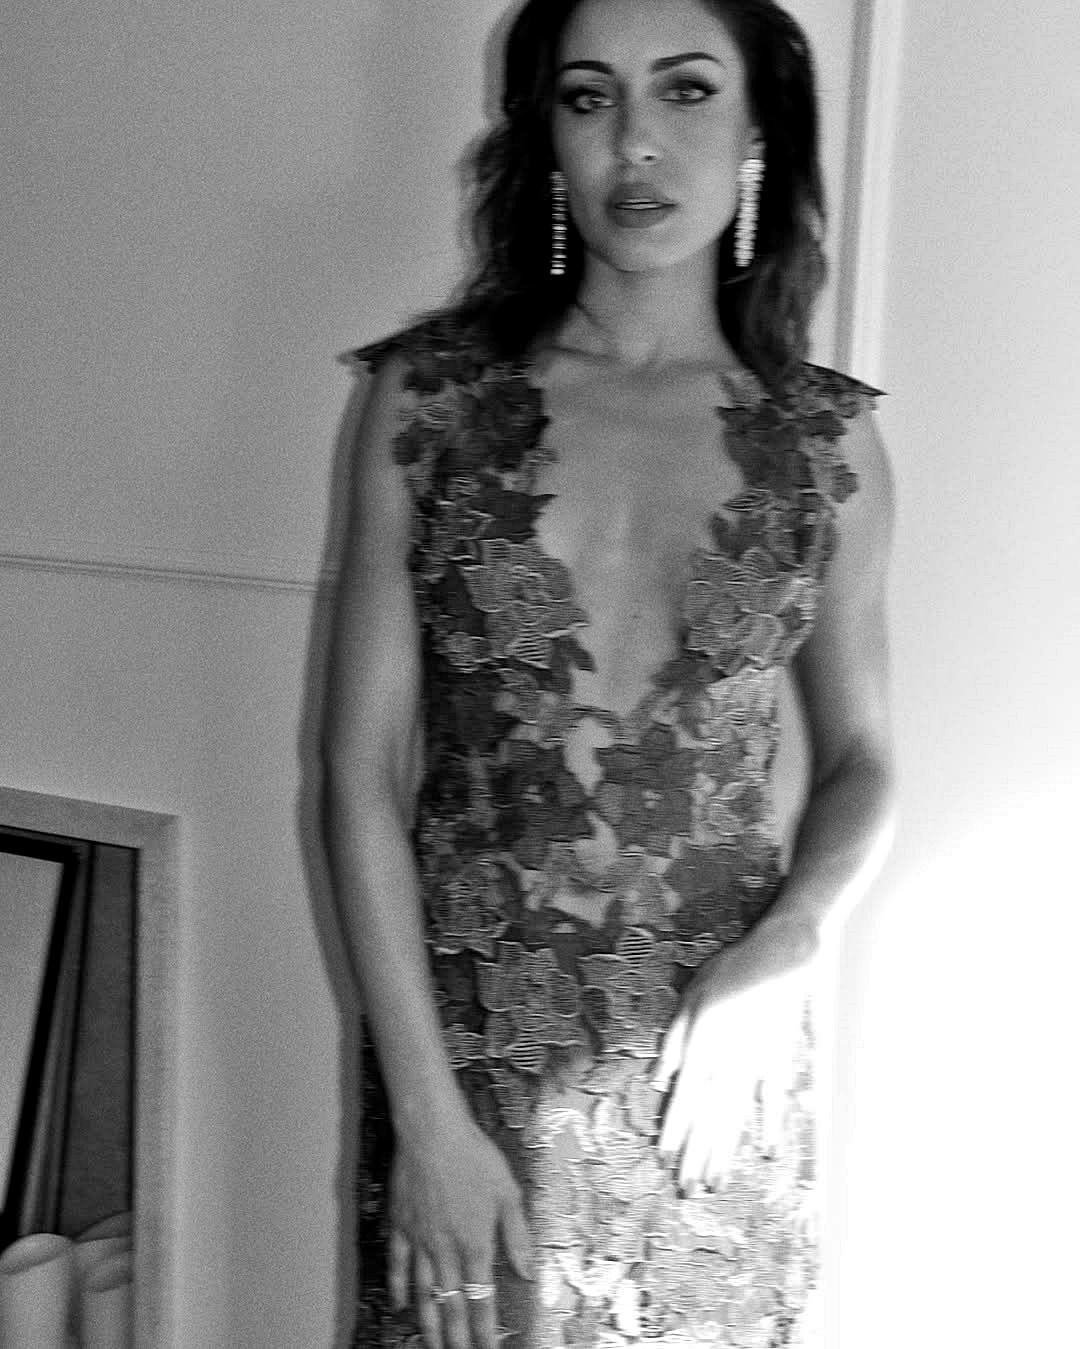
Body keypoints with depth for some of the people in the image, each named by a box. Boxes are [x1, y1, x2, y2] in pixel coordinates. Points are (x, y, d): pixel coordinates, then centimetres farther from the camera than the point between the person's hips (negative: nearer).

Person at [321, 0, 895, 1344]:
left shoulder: (827, 440, -2)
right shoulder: (428, 398, -7)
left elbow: (859, 759, 6)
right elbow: (362, 773, -7)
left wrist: (780, 954, -12)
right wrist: (428, 1113, -11)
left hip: (725, 1058, 2)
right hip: (468, 1045, -1)